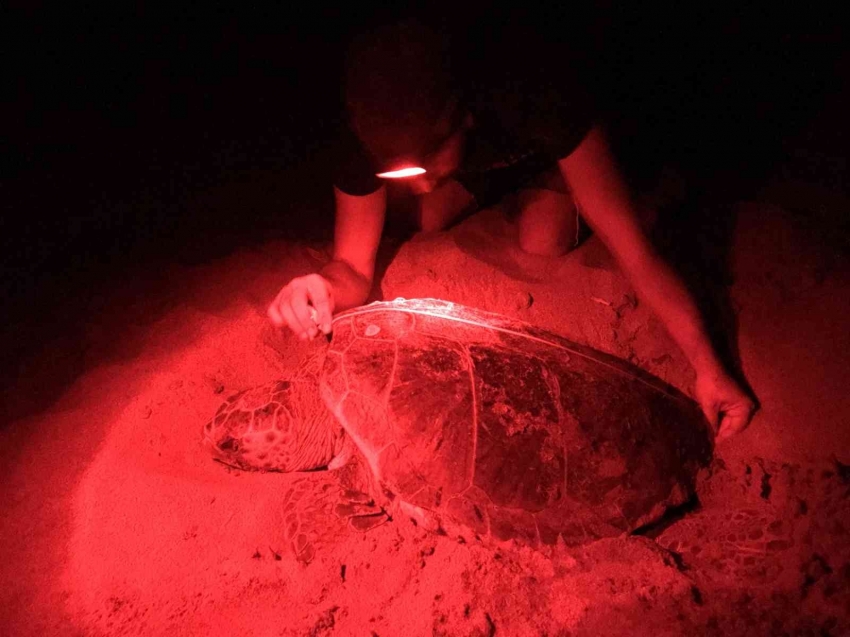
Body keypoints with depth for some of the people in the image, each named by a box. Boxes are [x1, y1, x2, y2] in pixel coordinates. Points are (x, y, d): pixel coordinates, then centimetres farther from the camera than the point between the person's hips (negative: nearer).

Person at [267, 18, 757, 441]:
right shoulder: (369, 139, -36)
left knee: (543, 251, -25)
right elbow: (355, 269, -27)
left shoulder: (532, 98, -45)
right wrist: (324, 290, -51)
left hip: (543, 158, -3)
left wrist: (709, 366, -45)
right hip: (471, 171, 4)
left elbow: (635, 249, -41)